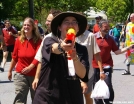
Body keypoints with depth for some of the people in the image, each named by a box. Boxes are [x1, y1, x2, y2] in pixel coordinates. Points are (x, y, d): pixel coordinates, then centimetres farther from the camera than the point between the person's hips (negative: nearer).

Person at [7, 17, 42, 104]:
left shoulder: (38, 40, -7)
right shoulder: (19, 40, 1)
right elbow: (14, 57, 9)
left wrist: (30, 67, -25)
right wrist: (10, 71, 14)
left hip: (35, 74, -1)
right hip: (20, 74, 1)